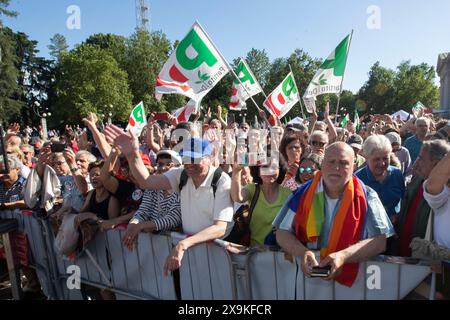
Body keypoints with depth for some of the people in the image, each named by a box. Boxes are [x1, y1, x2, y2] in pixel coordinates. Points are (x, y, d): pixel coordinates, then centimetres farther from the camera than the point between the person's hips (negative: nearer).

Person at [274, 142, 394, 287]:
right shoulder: (303, 193, 1)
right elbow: (282, 233, 1)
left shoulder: (367, 197, -1)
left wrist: (343, 256, -21)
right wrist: (303, 252, -17)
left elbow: (379, 241, -6)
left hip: (349, 279, -1)